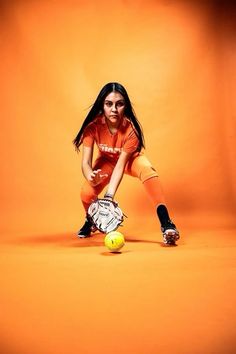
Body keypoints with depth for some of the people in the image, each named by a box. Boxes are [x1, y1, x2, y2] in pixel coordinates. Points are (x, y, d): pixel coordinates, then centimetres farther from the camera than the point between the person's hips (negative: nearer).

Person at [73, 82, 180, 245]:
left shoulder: (130, 128, -34)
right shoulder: (93, 126, -30)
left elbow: (121, 164, -36)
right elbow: (86, 162, -31)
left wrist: (109, 195, -49)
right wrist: (91, 177, -55)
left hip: (130, 158, -2)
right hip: (107, 160, 2)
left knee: (147, 169, -36)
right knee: (87, 193, -20)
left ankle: (166, 223, -36)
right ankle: (90, 221, 18)